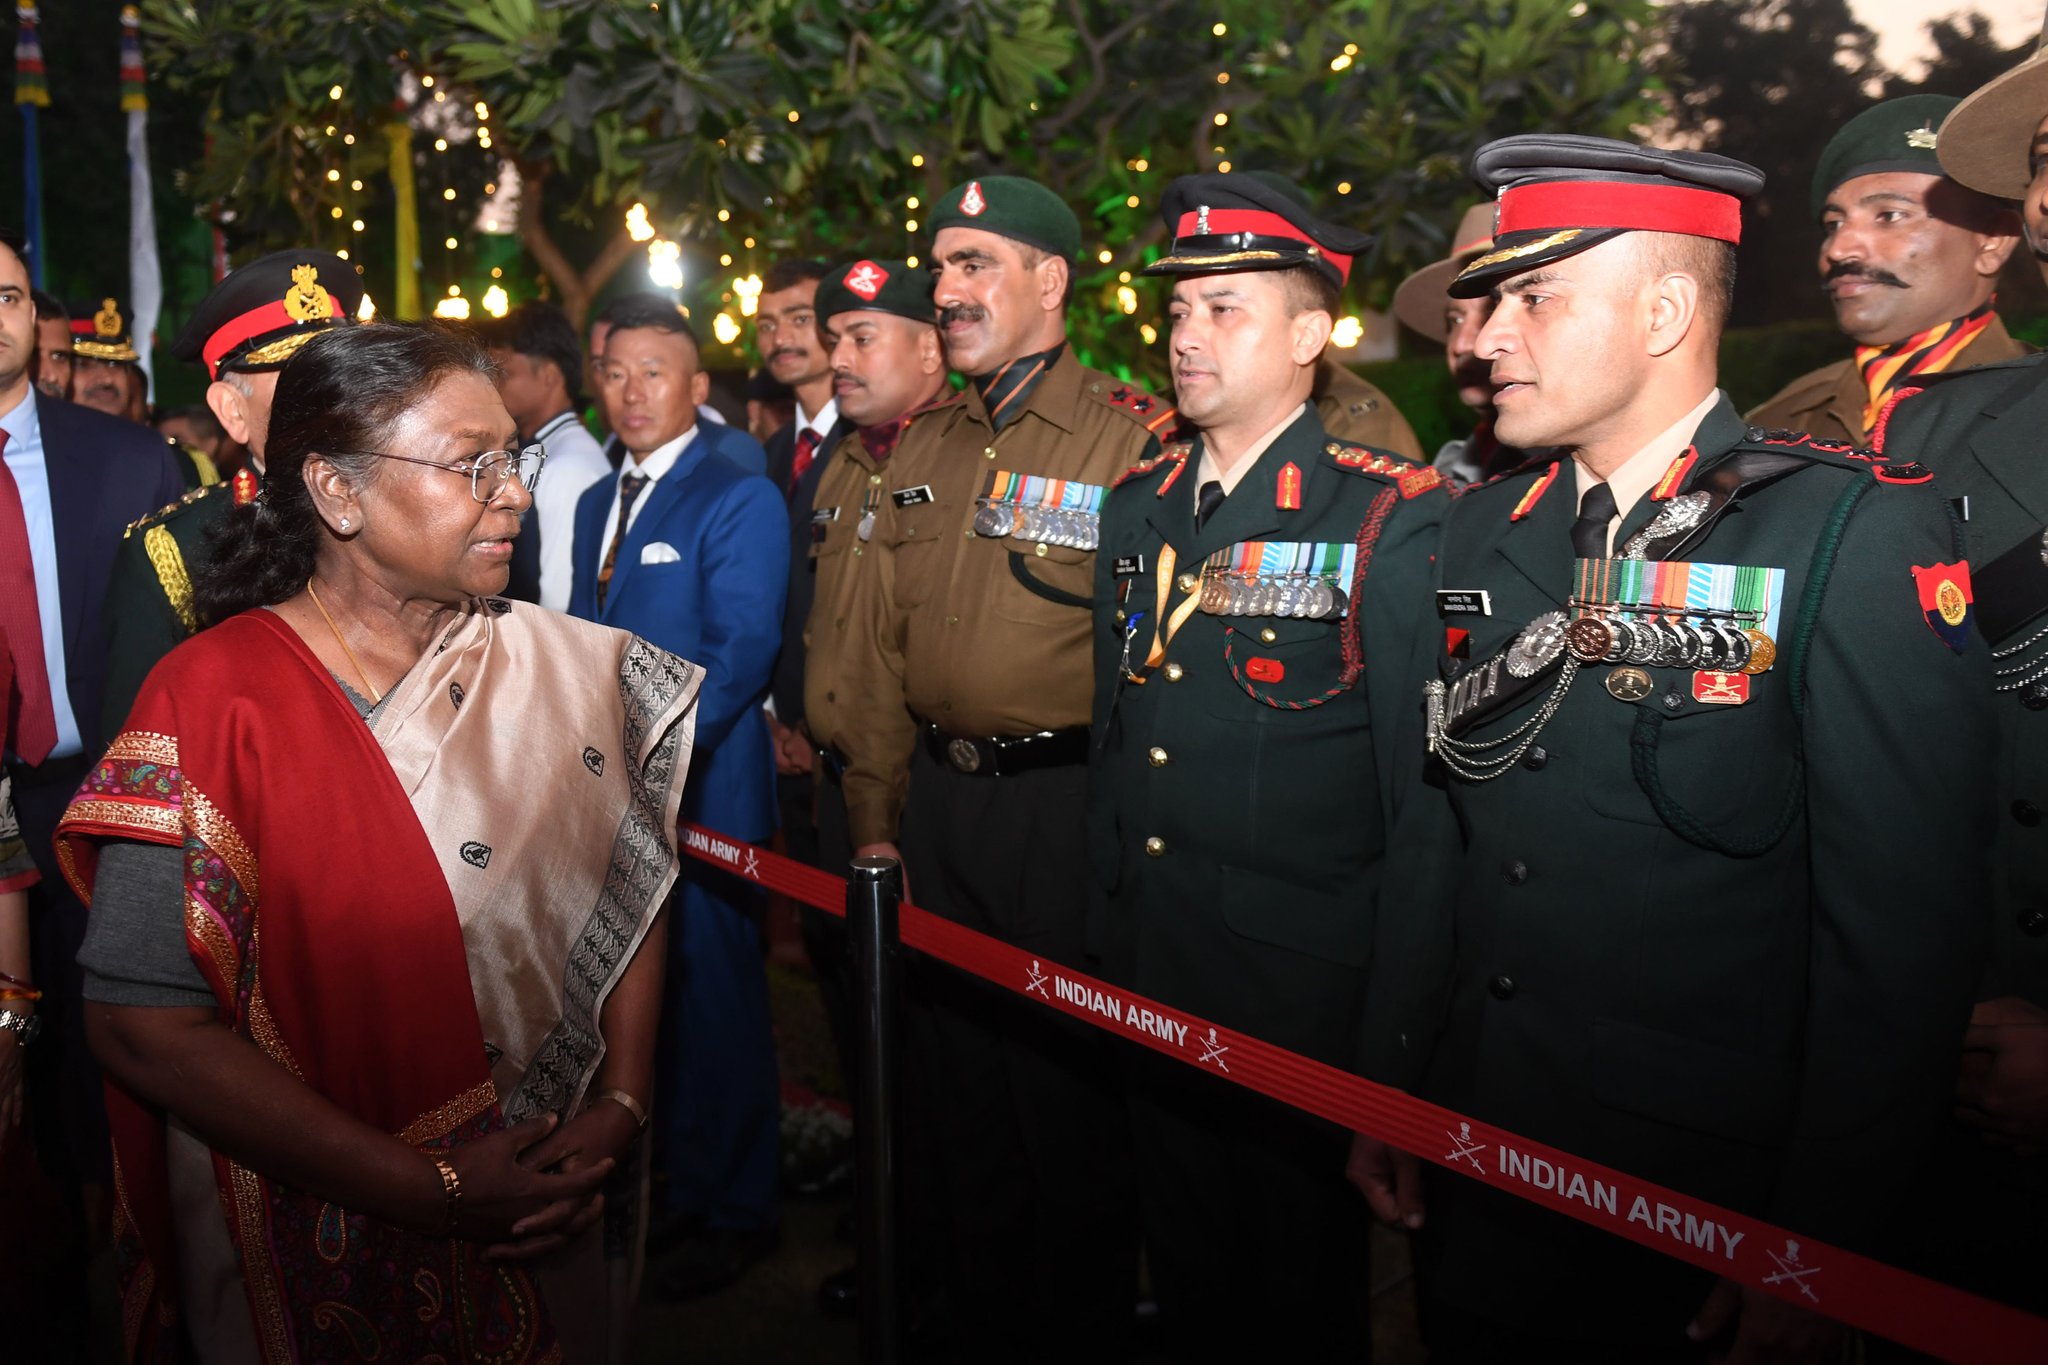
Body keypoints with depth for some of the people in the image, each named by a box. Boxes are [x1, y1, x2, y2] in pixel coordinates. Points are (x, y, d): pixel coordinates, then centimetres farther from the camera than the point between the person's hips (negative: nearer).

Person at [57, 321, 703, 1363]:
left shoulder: (563, 667, -4)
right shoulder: (218, 701, -17)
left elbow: (631, 890, 2)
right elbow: (146, 1024, -20)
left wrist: (620, 1108, -11)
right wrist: (428, 1190, -20)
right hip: (319, 1257, -4)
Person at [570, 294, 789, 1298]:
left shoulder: (740, 498, -9)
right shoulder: (598, 502, 17)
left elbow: (740, 651, -18)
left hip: (700, 791, -7)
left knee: (713, 997, 2)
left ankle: (736, 1211, 18)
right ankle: (672, 1187, 32)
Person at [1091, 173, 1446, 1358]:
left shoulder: (1394, 522, -12)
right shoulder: (1140, 505, 7)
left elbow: (1421, 774, -13)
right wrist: (1113, 892, 13)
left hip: (1304, 985, -5)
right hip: (1148, 969, 6)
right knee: (1187, 1258, 22)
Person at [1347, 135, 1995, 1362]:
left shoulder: (1863, 532, -12)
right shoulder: (1483, 533, 5)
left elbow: (1905, 923, -15)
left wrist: (1818, 1249, -14)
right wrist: (1389, 1094, 8)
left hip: (1712, 1217, -5)